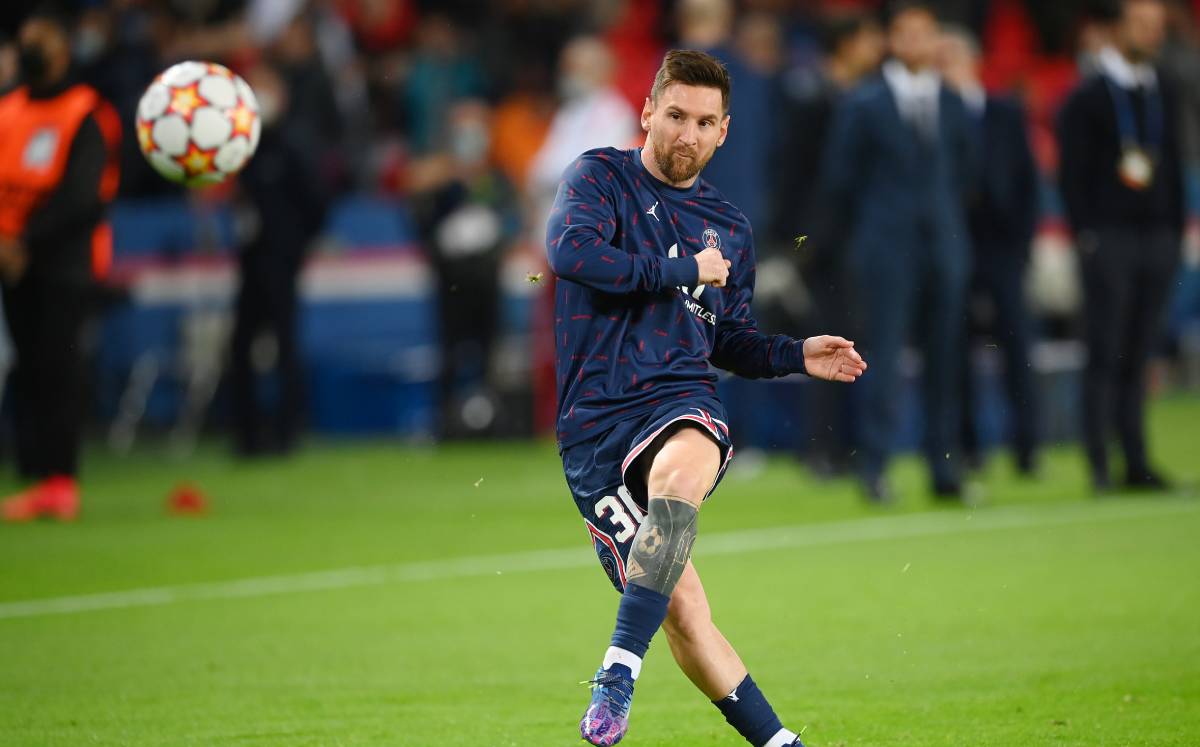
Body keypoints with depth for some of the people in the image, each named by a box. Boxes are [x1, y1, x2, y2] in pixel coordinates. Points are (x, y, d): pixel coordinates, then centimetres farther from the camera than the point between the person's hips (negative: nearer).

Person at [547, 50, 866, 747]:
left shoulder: (729, 226, 20)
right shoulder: (600, 177, 6)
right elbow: (570, 249, -16)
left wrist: (797, 354, 12)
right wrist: (683, 269, -8)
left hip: (681, 401, 2)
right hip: (594, 422, -2)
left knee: (678, 472, -38)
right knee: (683, 611, -10)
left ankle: (619, 674, -40)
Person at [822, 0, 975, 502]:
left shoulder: (952, 104, 10)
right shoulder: (864, 105, -2)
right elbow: (839, 177, 1)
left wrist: (944, 214, 12)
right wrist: (871, 225, 6)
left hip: (944, 248, 4)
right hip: (887, 252, -4)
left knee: (945, 358, 3)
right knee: (883, 356, -8)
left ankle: (944, 467, 8)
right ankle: (873, 467, -6)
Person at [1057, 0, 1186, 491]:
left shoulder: (1164, 96, 16)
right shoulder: (1087, 97, -1)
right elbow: (1073, 173, -5)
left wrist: (1175, 231, 12)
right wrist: (1085, 234, -12)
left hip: (1156, 239, 5)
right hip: (1109, 238, -5)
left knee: (1138, 356, 6)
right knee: (1105, 354, -5)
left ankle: (1136, 463, 7)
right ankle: (1099, 464, -5)